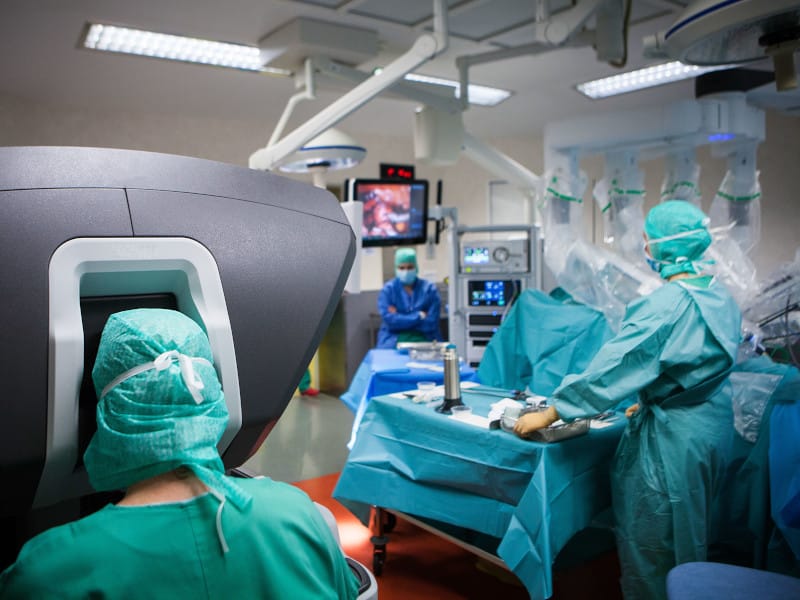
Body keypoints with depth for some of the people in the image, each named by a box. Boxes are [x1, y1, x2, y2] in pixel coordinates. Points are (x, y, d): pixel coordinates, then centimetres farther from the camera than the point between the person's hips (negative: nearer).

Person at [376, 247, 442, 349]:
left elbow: (431, 323, -6)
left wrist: (400, 318, -7)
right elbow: (389, 320, -8)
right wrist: (419, 316, -8)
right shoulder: (388, 289, 4)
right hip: (393, 341, 0)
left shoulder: (429, 289, 3)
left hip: (424, 339, 1)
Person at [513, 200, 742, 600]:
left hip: (670, 440, -9)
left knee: (649, 548, 8)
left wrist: (547, 415, -20)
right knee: (690, 538, 25)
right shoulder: (721, 300, 3)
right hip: (712, 428, 9)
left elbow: (613, 369, -25)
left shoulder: (666, 304, -23)